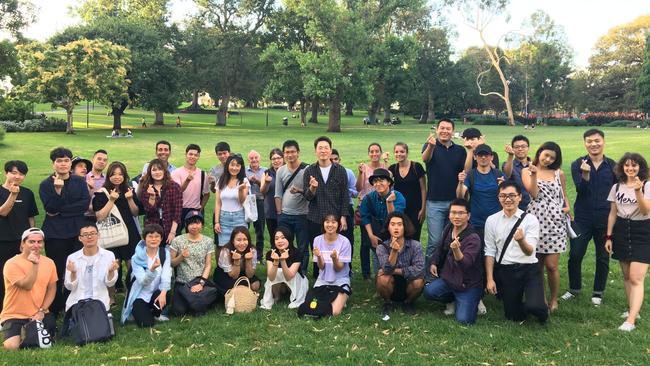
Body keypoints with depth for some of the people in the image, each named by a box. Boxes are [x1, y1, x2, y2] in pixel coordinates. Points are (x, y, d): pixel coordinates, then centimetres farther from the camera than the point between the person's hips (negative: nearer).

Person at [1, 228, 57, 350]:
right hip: (14, 316, -3)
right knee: (12, 346, -22)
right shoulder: (12, 264, -12)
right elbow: (27, 286, -22)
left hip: (40, 314, 3)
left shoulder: (49, 262, 1)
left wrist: (42, 311, -7)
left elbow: (52, 289, 4)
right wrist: (34, 264, -27)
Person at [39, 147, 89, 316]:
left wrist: (60, 211, -11)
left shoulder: (80, 182, 7)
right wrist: (58, 190, -23)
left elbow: (85, 204, -6)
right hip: (55, 235, -1)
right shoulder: (46, 184, 2)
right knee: (56, 273, 3)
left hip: (77, 232, 2)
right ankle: (55, 308, 16)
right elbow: (50, 209, -10)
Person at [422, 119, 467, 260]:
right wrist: (430, 146, -45)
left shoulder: (460, 150, 9)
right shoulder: (430, 146, 0)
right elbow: (425, 158, -24)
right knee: (434, 241, -3)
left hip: (455, 201, 3)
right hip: (435, 202, -3)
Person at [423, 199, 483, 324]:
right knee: (429, 291, -23)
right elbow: (441, 248, 21)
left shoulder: (473, 238, -22)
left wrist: (456, 250, -54)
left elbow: (466, 264, -36)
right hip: (448, 277, 5)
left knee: (464, 320, -17)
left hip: (468, 284, -5)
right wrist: (434, 263, 6)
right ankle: (453, 300, 9)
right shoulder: (448, 229, -1)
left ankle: (473, 302, 18)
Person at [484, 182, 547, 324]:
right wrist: (489, 279, -1)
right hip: (505, 271, 2)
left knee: (534, 307, -23)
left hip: (529, 269, -2)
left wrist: (521, 241, -38)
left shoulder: (530, 219, -6)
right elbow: (489, 252, 3)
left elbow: (529, 251, -15)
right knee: (514, 317, 5)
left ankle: (542, 309, 13)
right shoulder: (492, 220, 1)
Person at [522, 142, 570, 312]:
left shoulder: (559, 173, 12)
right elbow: (534, 193, -7)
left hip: (555, 223, 1)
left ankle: (554, 299, 15)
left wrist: (567, 207, 2)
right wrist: (534, 174, -16)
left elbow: (564, 195, 21)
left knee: (551, 265, -4)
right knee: (536, 265, 5)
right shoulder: (527, 171, 5)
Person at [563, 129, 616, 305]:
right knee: (575, 255, 2)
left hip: (605, 219, 1)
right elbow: (581, 190, -15)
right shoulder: (578, 164, -3)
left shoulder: (612, 165, 1)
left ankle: (598, 292, 27)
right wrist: (585, 174, -33)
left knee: (603, 258, 11)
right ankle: (574, 288, 22)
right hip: (583, 218, -1)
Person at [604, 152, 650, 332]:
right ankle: (632, 309, 26)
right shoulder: (617, 187, 5)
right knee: (626, 275, 12)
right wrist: (608, 237, 7)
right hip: (621, 232, 5)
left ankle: (631, 320, -14)